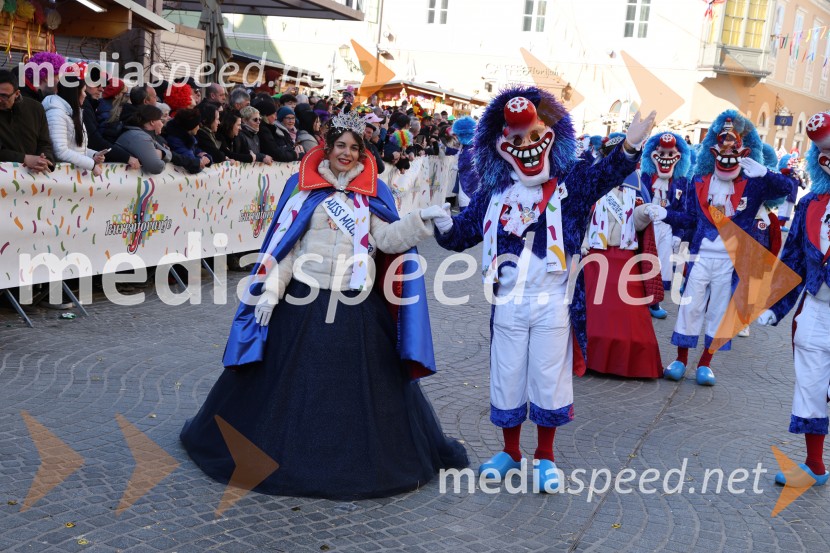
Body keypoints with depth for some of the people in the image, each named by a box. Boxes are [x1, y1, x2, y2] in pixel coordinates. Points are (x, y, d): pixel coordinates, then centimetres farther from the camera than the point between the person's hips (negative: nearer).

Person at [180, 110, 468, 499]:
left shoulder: (372, 193, 7)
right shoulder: (303, 186, 3)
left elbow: (387, 239, -4)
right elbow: (285, 242, 0)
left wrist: (420, 220, -19)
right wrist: (271, 289, -9)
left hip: (357, 309, 2)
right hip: (304, 302, -1)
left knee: (368, 383, 7)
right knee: (288, 381, 7)